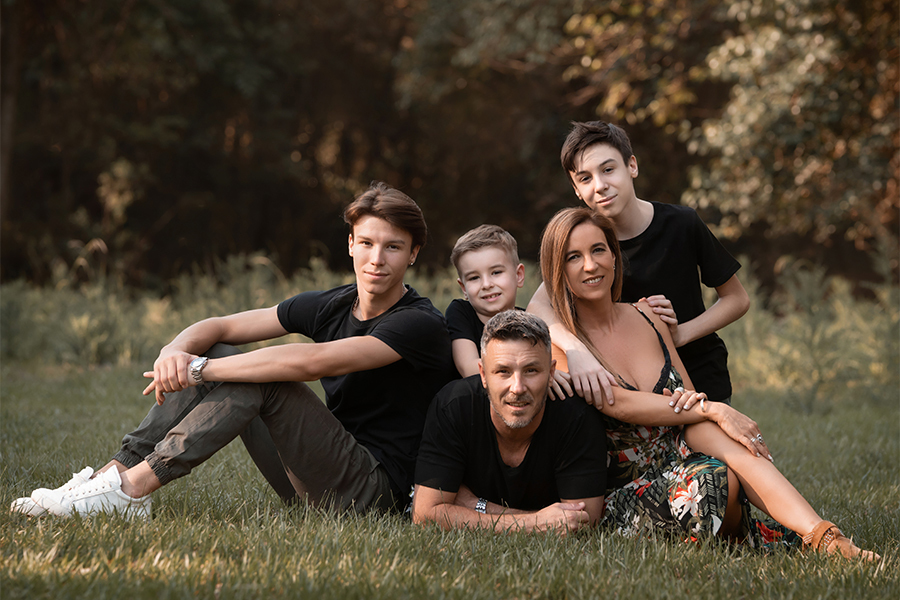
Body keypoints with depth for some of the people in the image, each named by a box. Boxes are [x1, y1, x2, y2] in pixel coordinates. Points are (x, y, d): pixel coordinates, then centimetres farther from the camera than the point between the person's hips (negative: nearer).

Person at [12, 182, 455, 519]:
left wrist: (199, 369, -24)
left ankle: (131, 488, -25)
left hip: (375, 490, -7)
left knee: (261, 375, -24)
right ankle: (117, 471, -12)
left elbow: (313, 362, -27)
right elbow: (220, 327, 3)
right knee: (216, 356, -3)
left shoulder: (420, 324, -15)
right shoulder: (330, 305, 8)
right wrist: (177, 350, -21)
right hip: (311, 487, 7)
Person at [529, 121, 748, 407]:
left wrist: (681, 333, -19)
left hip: (702, 381, -1)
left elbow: (737, 299, -2)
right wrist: (575, 351, -47)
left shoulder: (681, 224, -12)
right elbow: (538, 305, -27)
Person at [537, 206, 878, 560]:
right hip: (625, 499, -4)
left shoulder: (647, 317, 13)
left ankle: (823, 538, -39)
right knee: (712, 479, -36)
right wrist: (713, 410, -21)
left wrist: (693, 402, -15)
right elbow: (619, 405, -18)